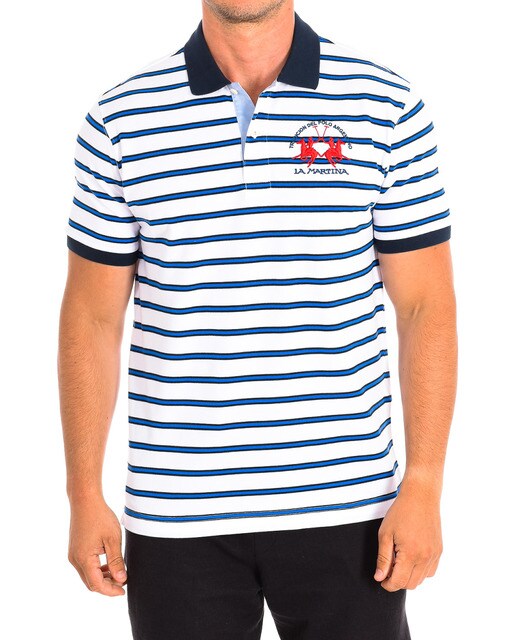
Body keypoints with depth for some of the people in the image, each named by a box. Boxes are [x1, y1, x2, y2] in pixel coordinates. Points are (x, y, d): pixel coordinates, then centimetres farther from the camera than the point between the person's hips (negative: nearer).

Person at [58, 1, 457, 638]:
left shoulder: (386, 107, -1)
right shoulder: (120, 119, 1)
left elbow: (426, 307, 0)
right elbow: (92, 317, 4)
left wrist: (423, 487, -5)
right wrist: (84, 495, 2)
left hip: (345, 508, 0)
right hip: (177, 514, 1)